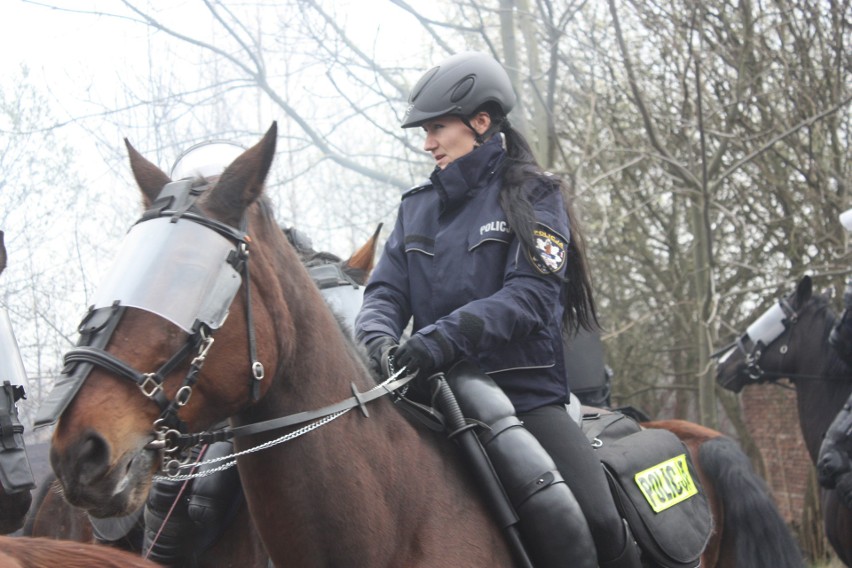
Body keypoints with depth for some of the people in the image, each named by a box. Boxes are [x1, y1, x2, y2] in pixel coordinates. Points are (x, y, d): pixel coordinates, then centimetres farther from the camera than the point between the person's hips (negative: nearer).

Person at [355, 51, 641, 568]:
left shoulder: (533, 197, 1)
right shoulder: (418, 207, 16)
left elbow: (530, 296, -13)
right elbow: (386, 292, 8)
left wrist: (445, 336, -29)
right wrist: (379, 340, -17)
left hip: (527, 393, -4)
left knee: (596, 522, -23)